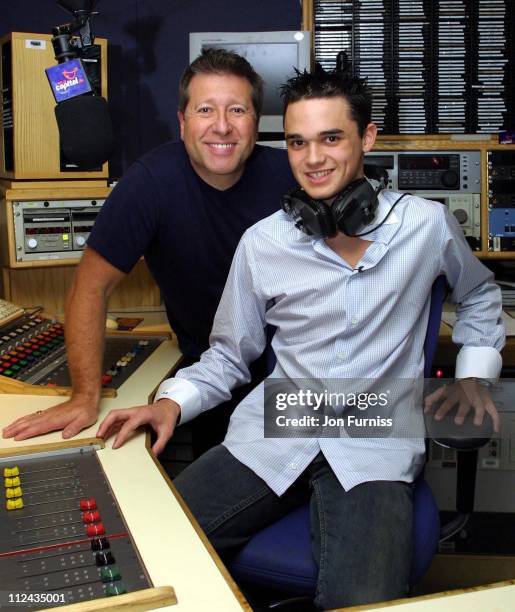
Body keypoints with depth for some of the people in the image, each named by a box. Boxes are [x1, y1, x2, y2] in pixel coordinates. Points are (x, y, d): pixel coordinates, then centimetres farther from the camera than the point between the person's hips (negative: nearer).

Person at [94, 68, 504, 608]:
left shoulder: (427, 224, 2)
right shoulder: (261, 243, 3)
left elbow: (478, 295, 23)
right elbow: (227, 357, 12)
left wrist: (474, 375, 10)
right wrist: (172, 402, -5)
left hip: (376, 446, -1)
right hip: (272, 434, 2)